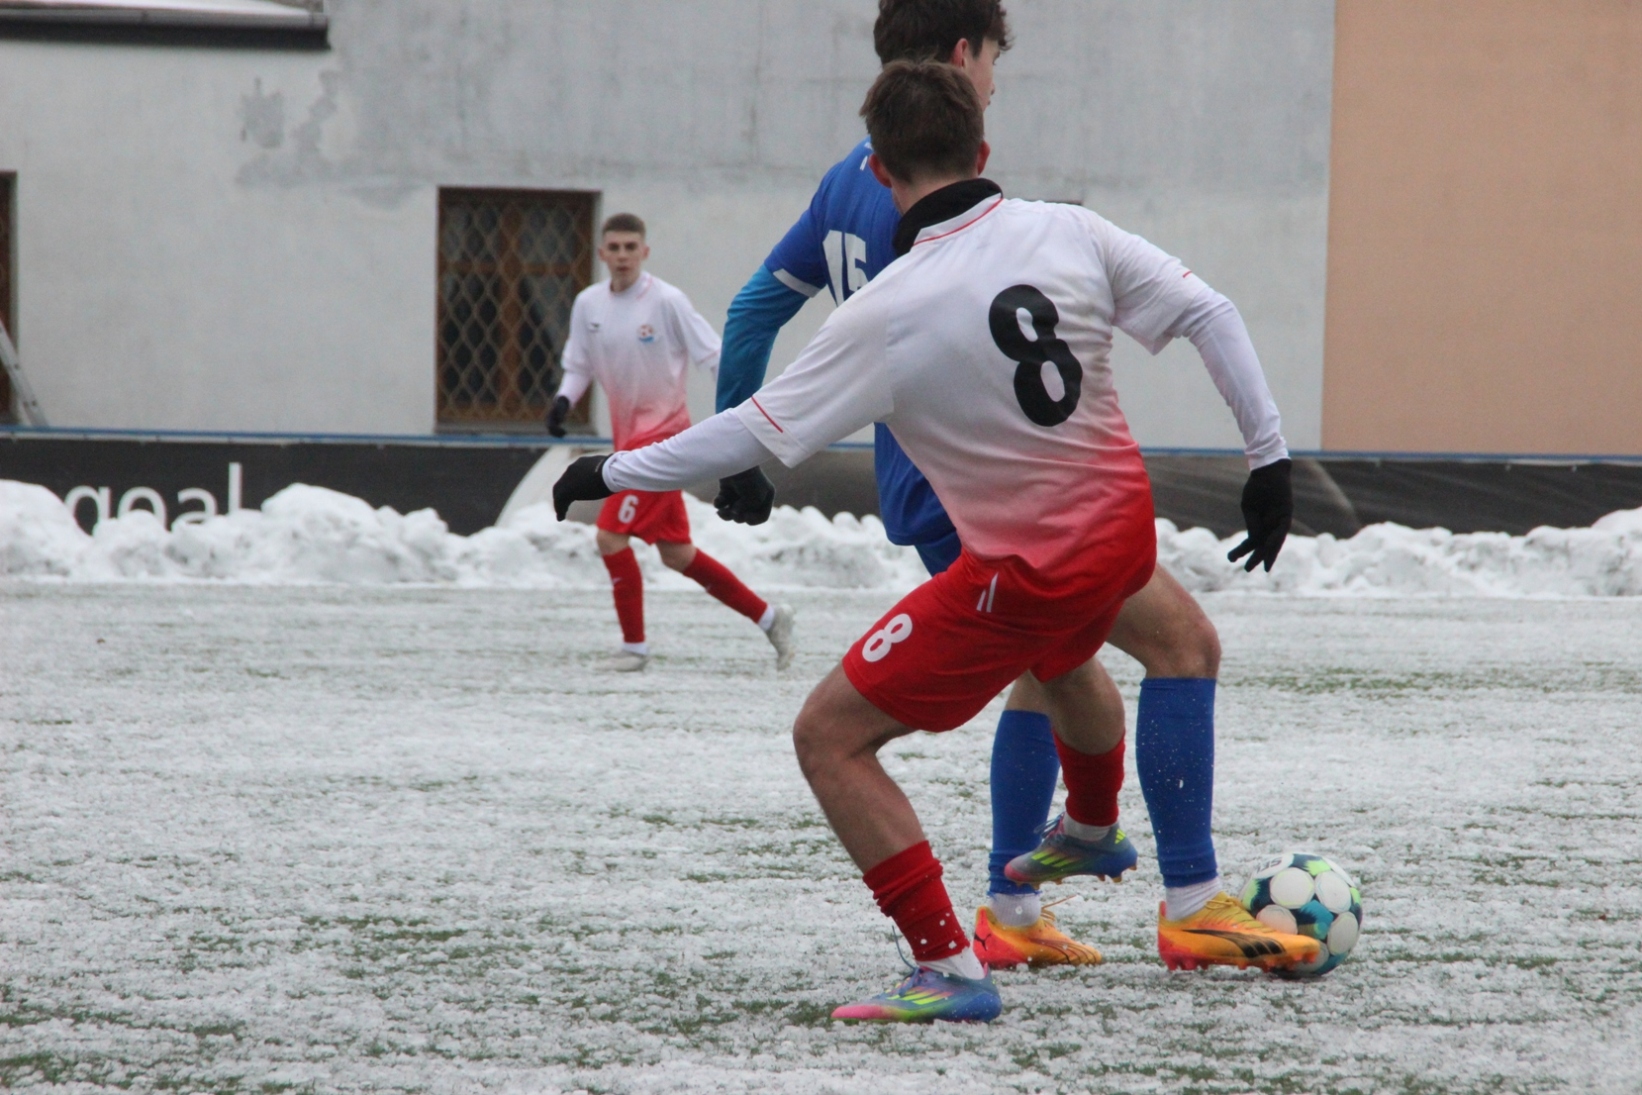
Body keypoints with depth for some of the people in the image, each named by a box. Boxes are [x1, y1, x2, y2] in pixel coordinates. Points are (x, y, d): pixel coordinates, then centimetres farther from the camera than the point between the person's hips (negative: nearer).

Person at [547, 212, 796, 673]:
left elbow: (715, 356, -12)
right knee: (675, 553, 10)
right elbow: (578, 366, 13)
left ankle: (635, 646, 0)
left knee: (611, 535, -15)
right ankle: (768, 617, 21)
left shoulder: (667, 301, -13)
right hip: (628, 436, 7)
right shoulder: (588, 304, 4)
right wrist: (563, 400, -7)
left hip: (662, 432, -7)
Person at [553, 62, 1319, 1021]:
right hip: (1126, 527, 7)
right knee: (1060, 657, 41)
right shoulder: (1071, 234, -7)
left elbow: (759, 433, -16)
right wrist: (1269, 455, 4)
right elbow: (1210, 313, -4)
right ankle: (1094, 829, 70)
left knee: (829, 737, 0)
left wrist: (613, 474, -4)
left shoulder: (889, 313, -21)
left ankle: (951, 972, -5)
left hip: (1027, 574, -7)